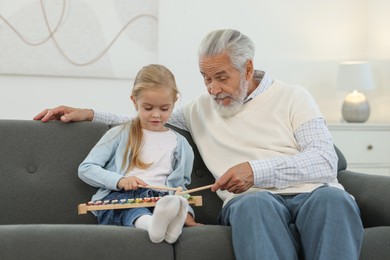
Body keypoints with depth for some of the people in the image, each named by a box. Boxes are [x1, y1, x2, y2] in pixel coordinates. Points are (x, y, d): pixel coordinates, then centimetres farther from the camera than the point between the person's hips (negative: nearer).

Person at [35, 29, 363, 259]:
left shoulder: (292, 97, 12)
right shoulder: (201, 108, 23)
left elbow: (326, 161, 0)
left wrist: (257, 169, -13)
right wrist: (89, 114, 20)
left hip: (310, 192, 0)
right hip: (252, 201, 1)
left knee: (331, 198, -38)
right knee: (255, 202, -38)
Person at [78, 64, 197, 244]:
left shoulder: (180, 144, 18)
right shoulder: (120, 134, 12)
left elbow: (179, 185, 21)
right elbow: (86, 169, 8)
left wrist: (185, 212, -3)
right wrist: (118, 180, -12)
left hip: (158, 199, 2)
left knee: (175, 199, -33)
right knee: (124, 201, -38)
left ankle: (169, 220, -66)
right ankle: (149, 222, -69)